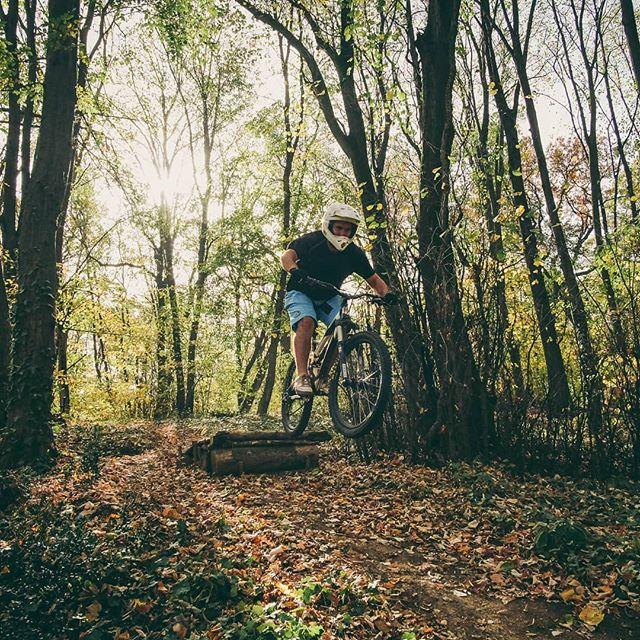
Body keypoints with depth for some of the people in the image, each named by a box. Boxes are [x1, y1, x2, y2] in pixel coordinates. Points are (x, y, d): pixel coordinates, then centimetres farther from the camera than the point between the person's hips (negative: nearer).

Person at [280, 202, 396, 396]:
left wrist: (387, 293, -25)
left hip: (329, 298, 4)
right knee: (306, 322, -32)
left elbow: (373, 279, -4)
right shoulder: (312, 240, -17)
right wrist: (295, 271, -52)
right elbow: (286, 256, -29)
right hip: (301, 293, -3)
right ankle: (301, 376, -33)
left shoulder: (354, 253, -8)